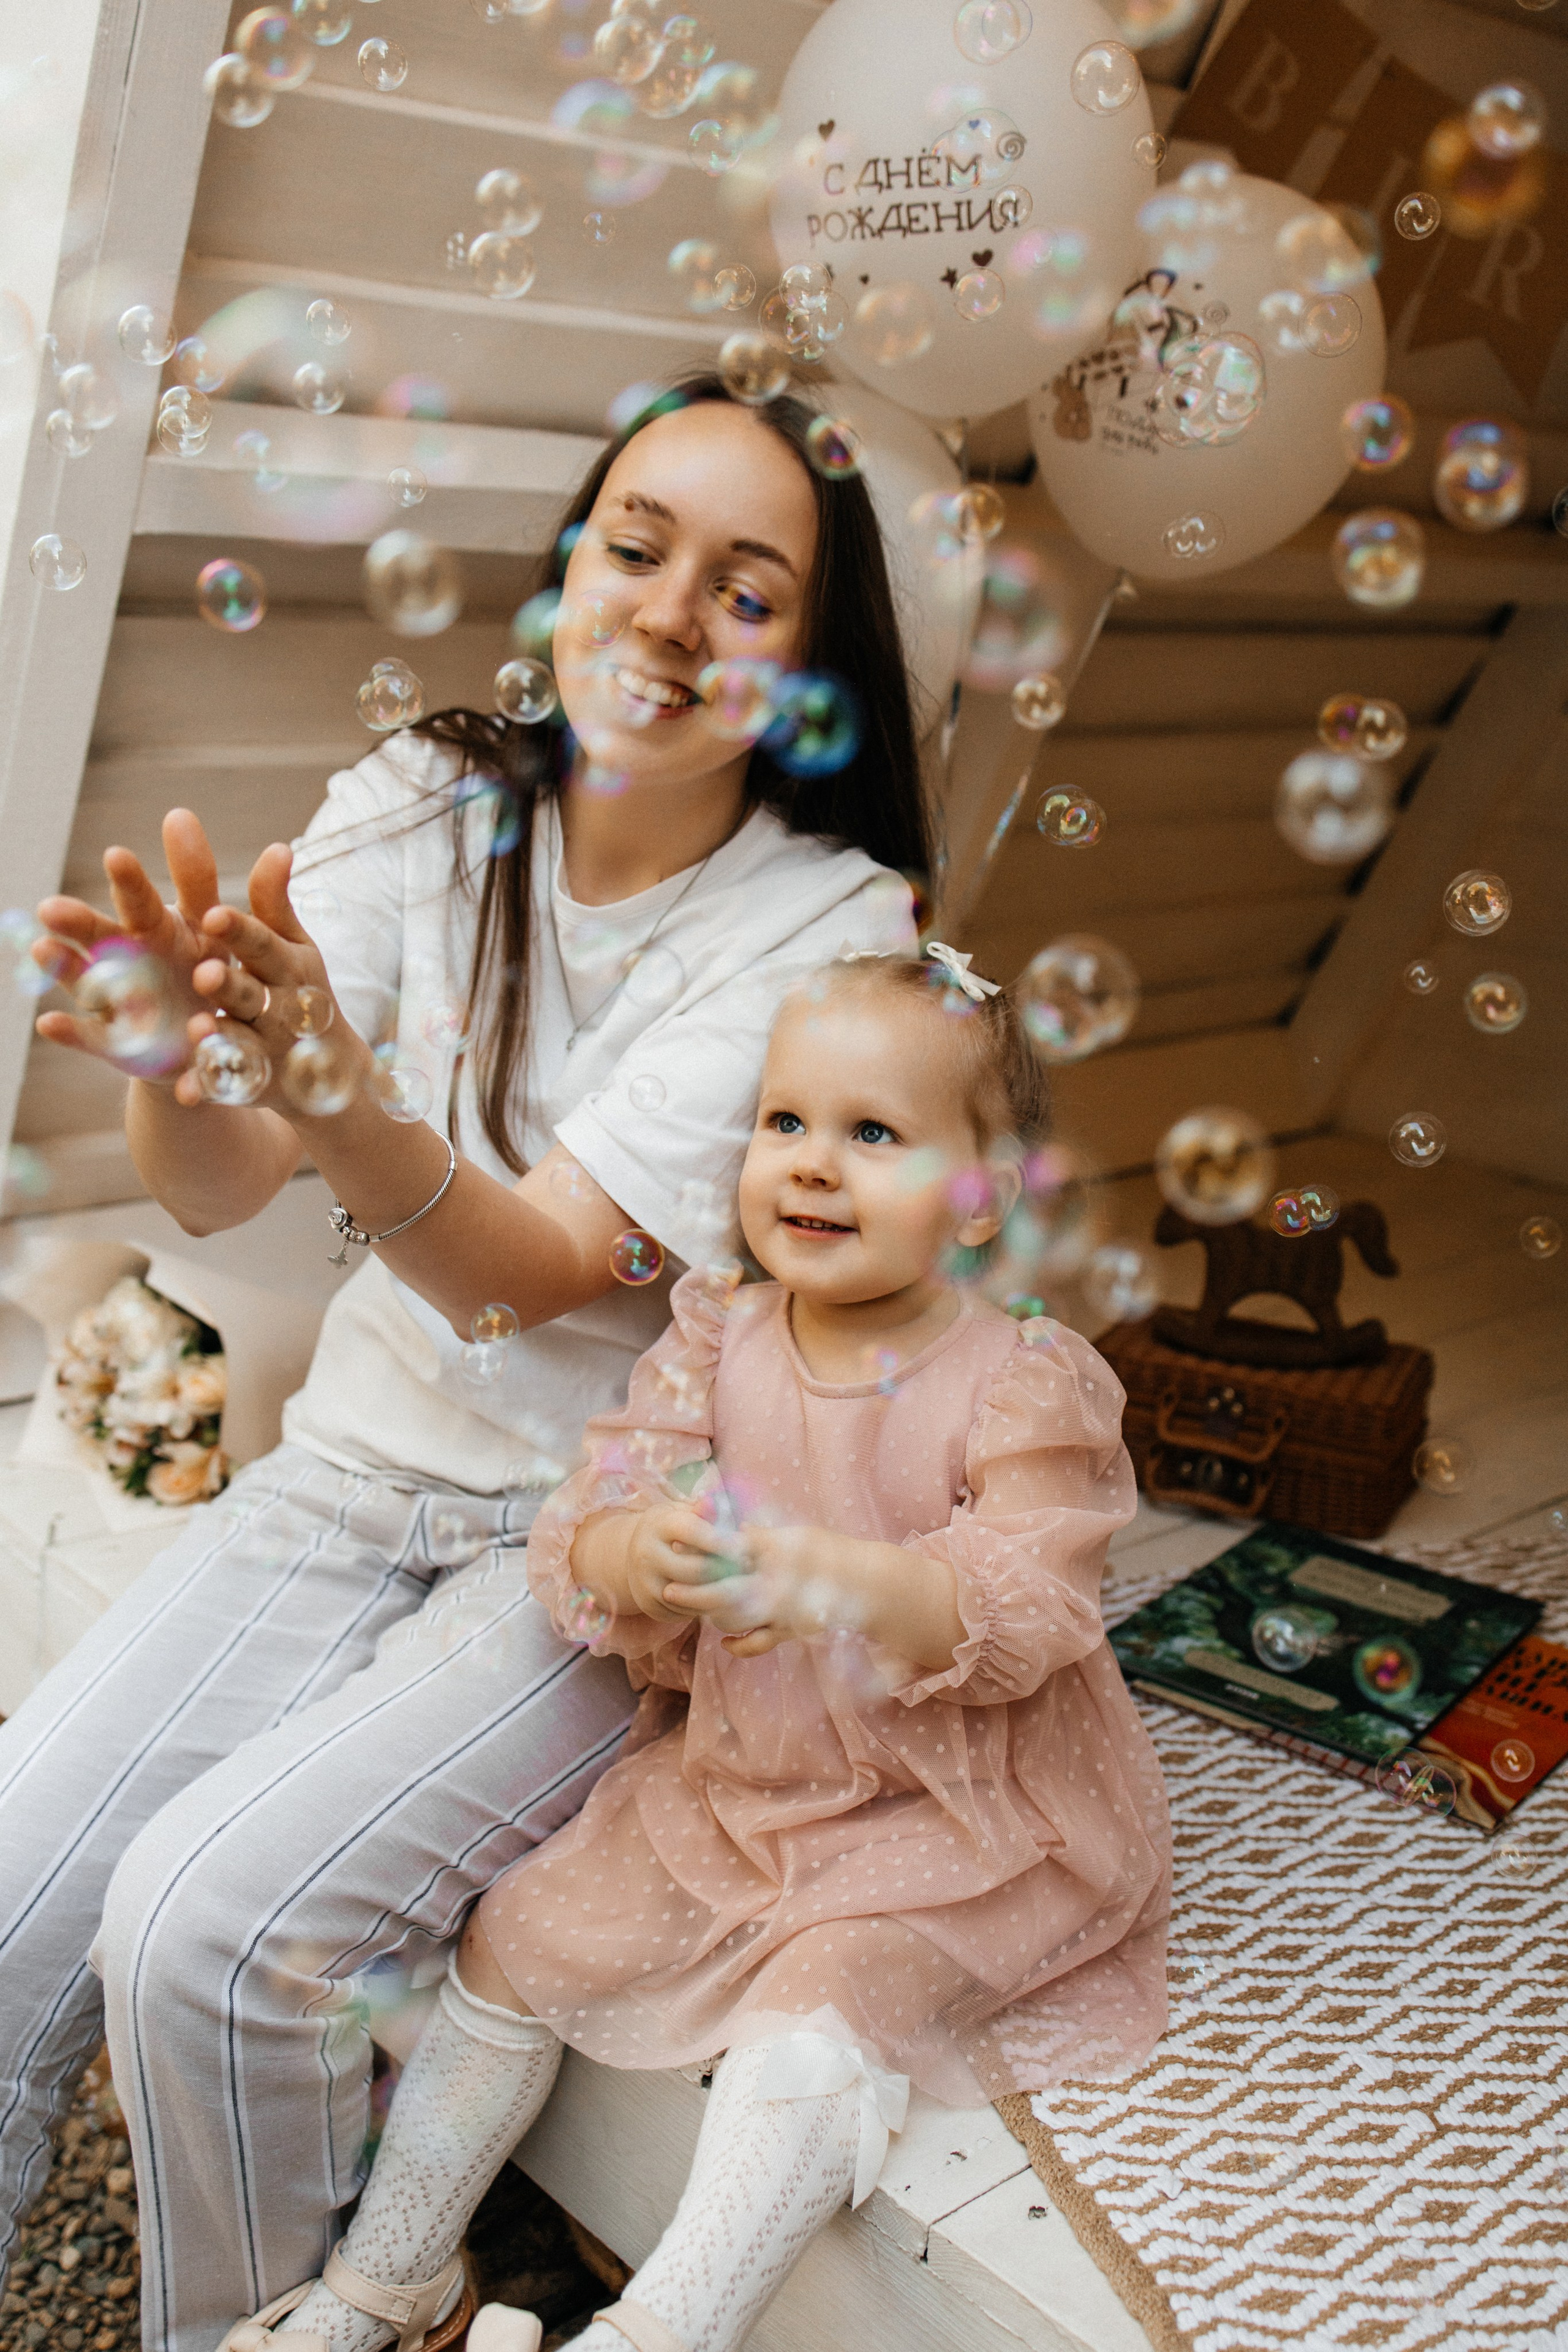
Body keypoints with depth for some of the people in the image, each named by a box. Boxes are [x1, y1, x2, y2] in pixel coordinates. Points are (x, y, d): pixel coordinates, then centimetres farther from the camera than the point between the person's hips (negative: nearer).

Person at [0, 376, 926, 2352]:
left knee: (208, 1923, -21)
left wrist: (334, 1084, -40)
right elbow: (211, 1194, -11)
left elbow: (555, 1263, -22)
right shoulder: (422, 810, -2)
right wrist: (185, 1041, -34)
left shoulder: (825, 925, -12)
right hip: (356, 1467, 4)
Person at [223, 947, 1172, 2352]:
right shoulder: (714, 1348, -4)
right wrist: (639, 1551, -34)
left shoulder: (1024, 1387, -16)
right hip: (726, 1778, 5)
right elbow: (578, 1552, -9)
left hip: (956, 1819, -4)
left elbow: (1029, 1617, -24)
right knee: (518, 1946, 6)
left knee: (819, 2019, -27)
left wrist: (845, 1579, -42)